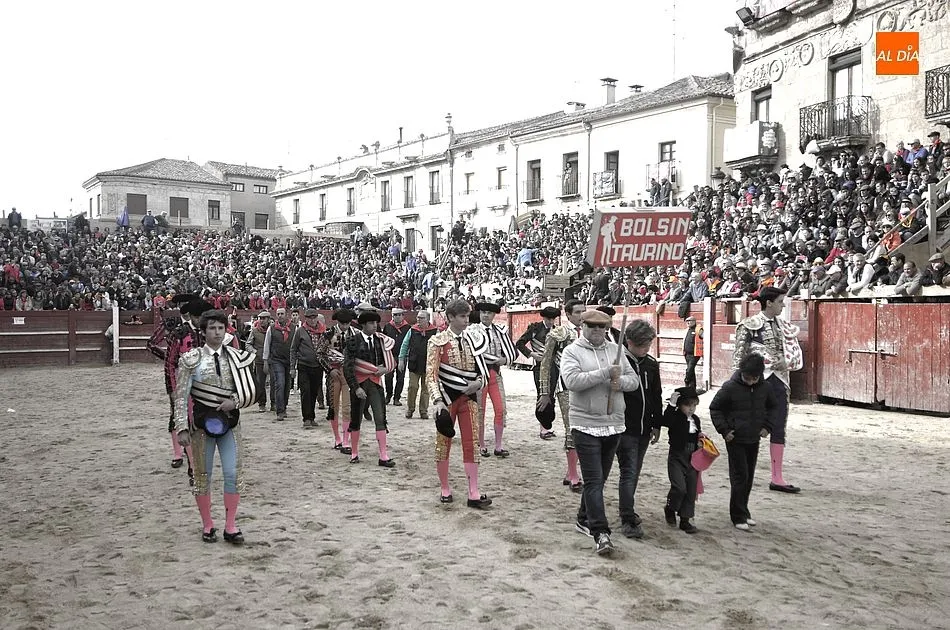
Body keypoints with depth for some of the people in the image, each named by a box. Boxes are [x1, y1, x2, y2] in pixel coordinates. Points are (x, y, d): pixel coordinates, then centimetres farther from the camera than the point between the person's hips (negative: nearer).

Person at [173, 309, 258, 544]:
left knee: (234, 473, -1)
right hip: (201, 423, -2)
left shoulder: (237, 357, 2)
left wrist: (235, 401, -13)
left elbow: (251, 392, 6)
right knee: (203, 475, 8)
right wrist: (182, 428, -11)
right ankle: (207, 525, 24)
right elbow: (181, 397, -5)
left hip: (229, 422, 2)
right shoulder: (191, 359, -4)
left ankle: (231, 526, 13)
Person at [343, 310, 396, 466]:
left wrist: (385, 368, -10)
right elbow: (347, 367, -10)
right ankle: (354, 454, 24)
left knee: (381, 419, -4)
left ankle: (383, 457, -2)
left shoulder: (380, 340, 4)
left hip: (376, 383, 2)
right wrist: (356, 387, -16)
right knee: (356, 420, 9)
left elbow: (392, 361, 12)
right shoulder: (353, 341, -7)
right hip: (359, 384, -2)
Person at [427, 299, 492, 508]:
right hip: (447, 398, -3)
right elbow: (431, 375, -11)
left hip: (468, 397, 4)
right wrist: (438, 400, -23)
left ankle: (474, 494, 3)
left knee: (472, 444, 0)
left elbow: (481, 369, 14)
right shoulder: (438, 341, -7)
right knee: (443, 443, 5)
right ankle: (445, 489, 21)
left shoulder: (473, 339, 7)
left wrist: (479, 382, -9)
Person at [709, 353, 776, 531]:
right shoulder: (730, 388, -15)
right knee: (740, 476, -6)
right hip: (735, 439, -5)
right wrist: (724, 429, -11)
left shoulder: (765, 388, -2)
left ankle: (743, 511, 26)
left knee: (749, 477, 13)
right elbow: (715, 408, -4)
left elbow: (773, 406, 17)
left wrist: (767, 426, 6)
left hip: (754, 440, 5)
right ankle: (738, 517, 2)